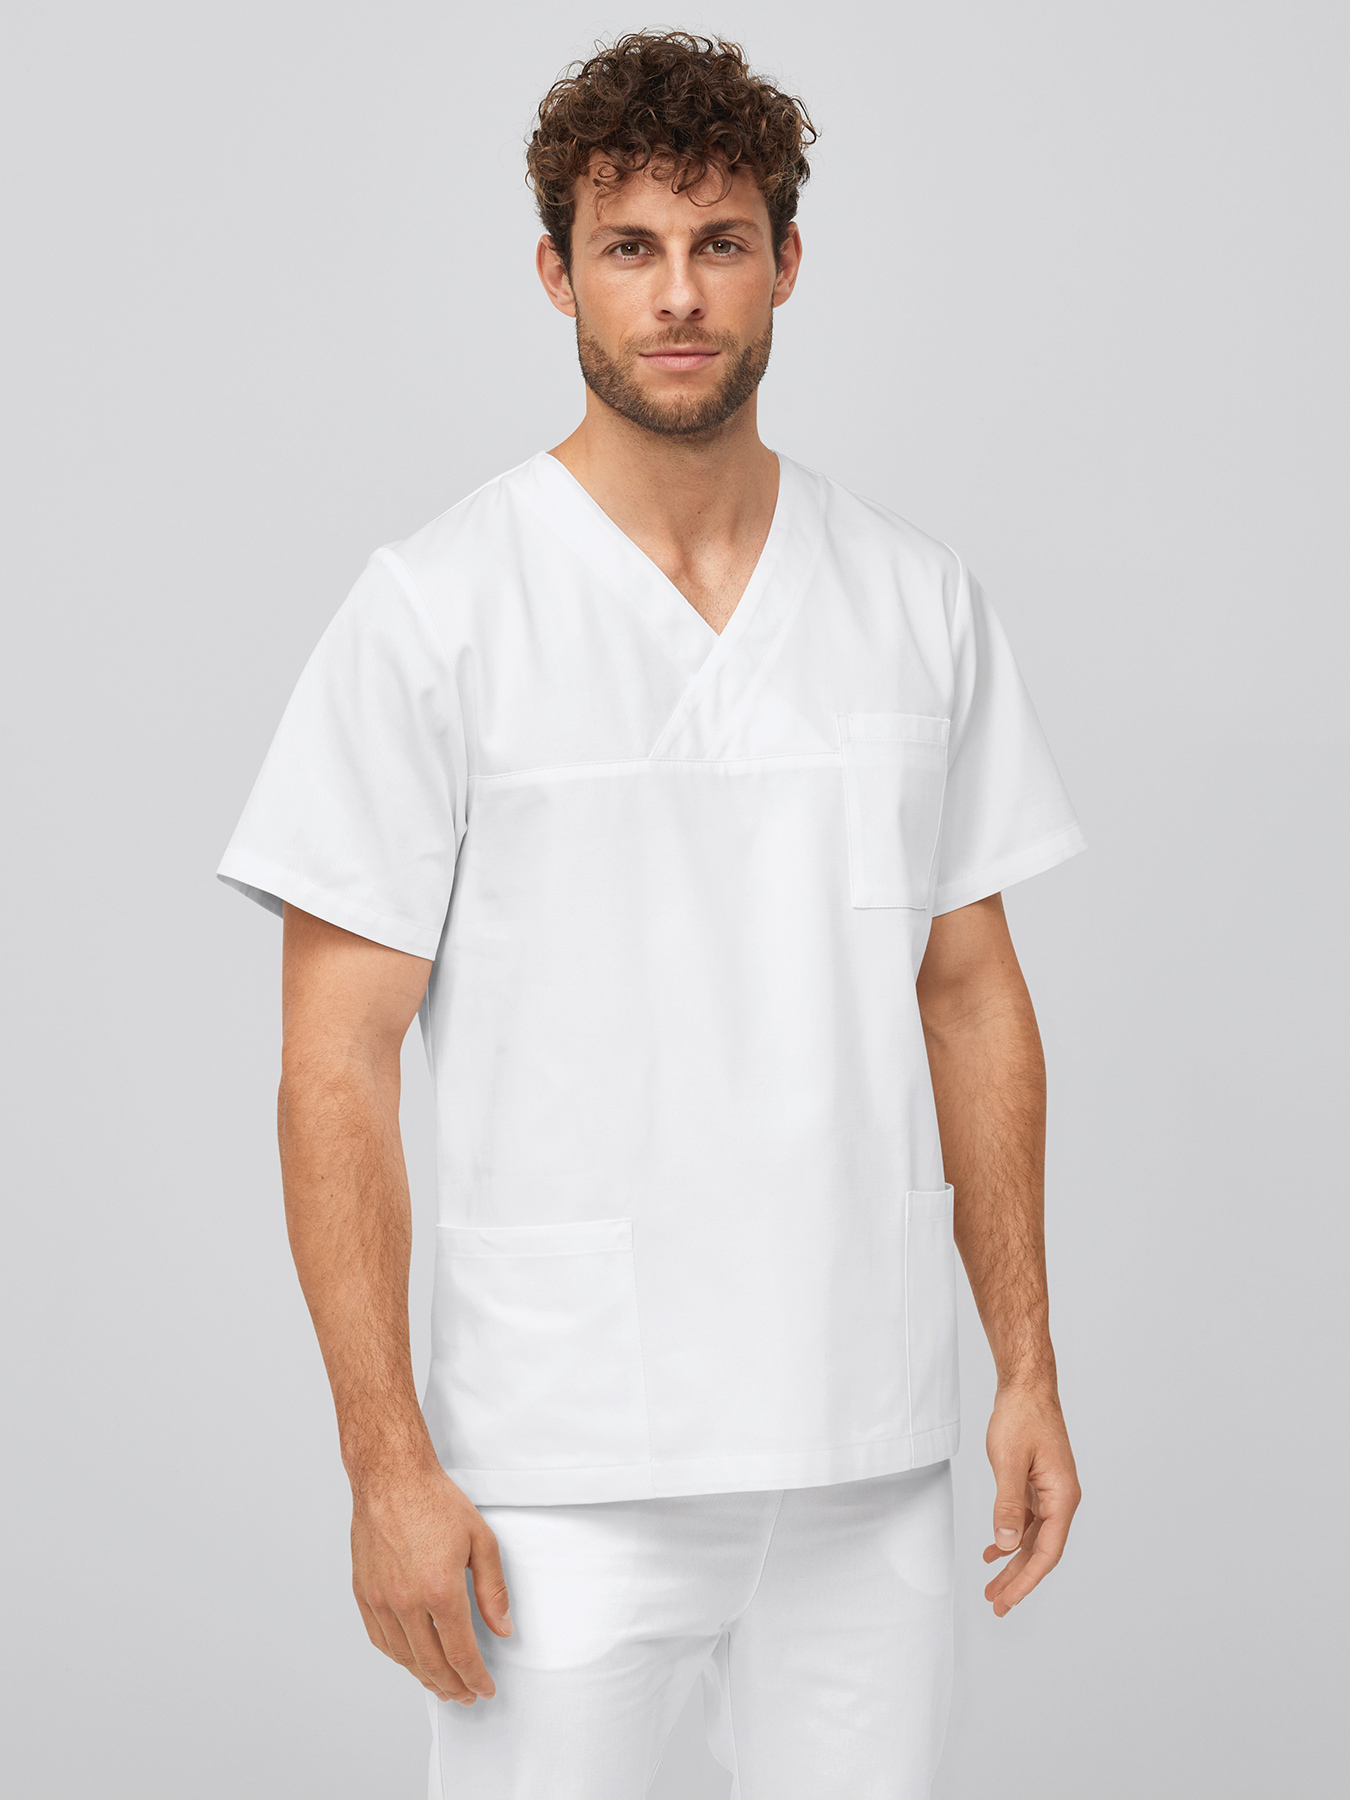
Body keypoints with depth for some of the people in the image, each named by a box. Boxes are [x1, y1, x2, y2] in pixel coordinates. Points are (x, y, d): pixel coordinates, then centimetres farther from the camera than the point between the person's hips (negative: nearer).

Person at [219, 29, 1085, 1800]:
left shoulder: (922, 602, 6)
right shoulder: (434, 612, -6)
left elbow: (972, 996, 12)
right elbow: (337, 1067, -7)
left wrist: (1029, 1366, 8)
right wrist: (388, 1462, -11)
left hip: (873, 1453, 4)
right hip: (566, 1469, -3)